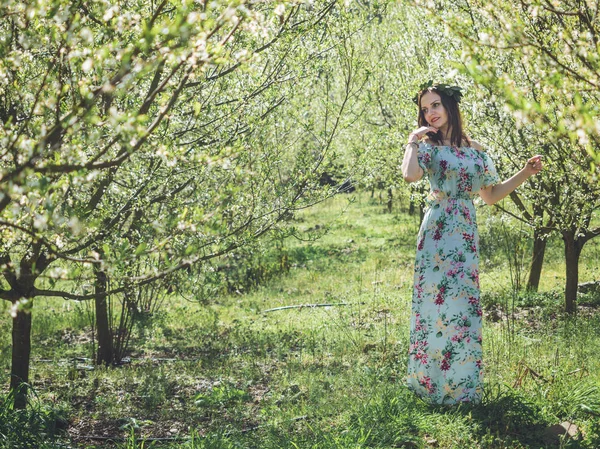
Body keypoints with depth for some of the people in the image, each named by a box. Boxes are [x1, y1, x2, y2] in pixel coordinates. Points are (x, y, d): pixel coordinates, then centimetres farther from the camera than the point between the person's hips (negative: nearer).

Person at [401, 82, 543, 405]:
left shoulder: (475, 149, 13)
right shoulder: (427, 146, -1)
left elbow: (490, 195, 17)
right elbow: (409, 175, -23)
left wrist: (525, 173, 12)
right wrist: (413, 140, -12)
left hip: (466, 233, 4)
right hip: (438, 232, -4)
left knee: (463, 304, 6)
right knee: (438, 301, -4)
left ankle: (462, 386, 15)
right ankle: (434, 383, 4)